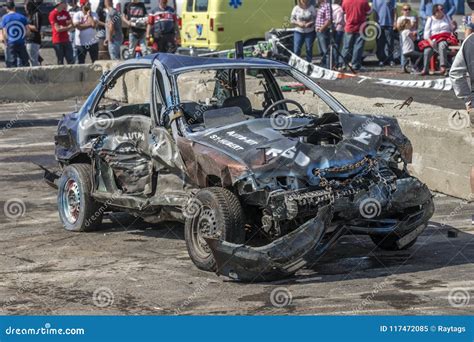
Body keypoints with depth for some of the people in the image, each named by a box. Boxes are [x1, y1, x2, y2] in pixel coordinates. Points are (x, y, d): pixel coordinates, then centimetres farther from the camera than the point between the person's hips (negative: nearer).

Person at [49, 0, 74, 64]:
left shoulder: (66, 13, 9)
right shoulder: (53, 14, -10)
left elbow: (72, 26, 6)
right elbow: (58, 29, -14)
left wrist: (63, 28, -11)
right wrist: (68, 27, -6)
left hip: (66, 40, 5)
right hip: (58, 41, -5)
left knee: (71, 61, 2)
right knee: (60, 62, 1)